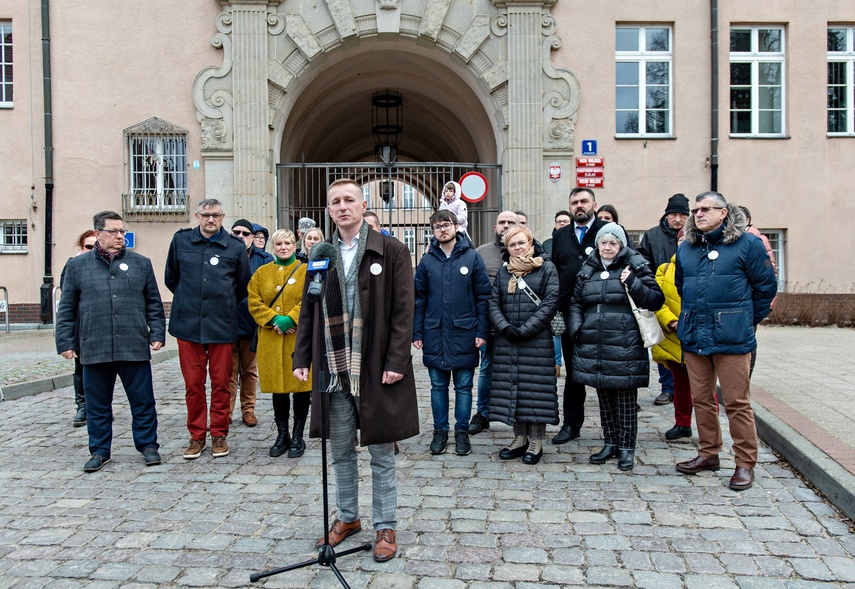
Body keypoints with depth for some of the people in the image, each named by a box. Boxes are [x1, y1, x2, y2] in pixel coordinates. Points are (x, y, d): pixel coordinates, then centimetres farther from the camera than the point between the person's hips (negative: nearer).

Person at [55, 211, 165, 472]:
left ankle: (148, 445, 20)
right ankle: (99, 450, 24)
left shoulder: (141, 263, 8)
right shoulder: (77, 265, 8)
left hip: (135, 348, 0)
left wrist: (157, 334, 2)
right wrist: (65, 341, 3)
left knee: (143, 401, 5)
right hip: (94, 350, 1)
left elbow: (154, 304, 10)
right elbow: (66, 309, 8)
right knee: (97, 405, 10)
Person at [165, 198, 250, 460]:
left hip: (221, 325, -1)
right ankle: (197, 435, 18)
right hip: (188, 323, 1)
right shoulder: (180, 240, 6)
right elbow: (170, 277, 19)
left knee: (221, 382, 5)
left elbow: (243, 285, 13)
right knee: (193, 383, 5)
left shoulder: (235, 246, 2)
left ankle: (219, 434, 18)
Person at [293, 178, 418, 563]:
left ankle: (385, 527, 21)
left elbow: (403, 311, -7)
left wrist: (396, 362, -14)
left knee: (381, 453, 7)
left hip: (376, 369, -4)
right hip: (333, 370, 4)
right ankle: (347, 518, 34)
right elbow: (308, 311, 13)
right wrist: (302, 357, 4)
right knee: (340, 451, 16)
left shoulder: (391, 251, -4)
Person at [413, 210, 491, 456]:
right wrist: (416, 333, 0)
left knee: (463, 386, 7)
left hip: (464, 333, -2)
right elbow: (419, 299, 6)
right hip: (434, 334, 2)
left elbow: (483, 297, -1)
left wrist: (482, 331, -7)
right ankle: (440, 431, 22)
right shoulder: (427, 261, 5)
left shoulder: (472, 258, 0)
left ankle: (462, 431, 20)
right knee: (438, 385, 10)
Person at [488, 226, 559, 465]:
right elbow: (493, 302, 9)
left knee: (536, 390, -1)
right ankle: (519, 439, 19)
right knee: (511, 389, 7)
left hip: (537, 341, -4)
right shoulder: (503, 272, 13)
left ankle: (536, 443, 10)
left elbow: (550, 303, -8)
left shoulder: (546, 268, 0)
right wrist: (505, 327, -9)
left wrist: (525, 329, -14)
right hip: (506, 340, 4)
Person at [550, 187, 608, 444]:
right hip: (569, 314, 4)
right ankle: (571, 424, 23)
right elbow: (553, 271, 12)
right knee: (573, 370, 12)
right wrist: (554, 307, 4)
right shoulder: (560, 236, 13)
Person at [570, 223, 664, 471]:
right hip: (593, 346, 5)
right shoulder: (588, 269, 12)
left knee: (626, 399, 3)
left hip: (625, 346, -4)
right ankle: (610, 443, 27)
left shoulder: (635, 266, -1)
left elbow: (656, 300, -4)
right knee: (604, 397, 14)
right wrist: (576, 328, 4)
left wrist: (634, 284, -18)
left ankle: (626, 447, 15)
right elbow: (576, 303, 19)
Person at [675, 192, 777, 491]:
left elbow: (766, 287, 2)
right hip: (693, 337, 5)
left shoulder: (747, 244, -3)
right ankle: (708, 454, 27)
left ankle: (745, 463, 10)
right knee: (701, 399, 13)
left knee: (737, 402, -1)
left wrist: (747, 321, 5)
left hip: (732, 339, -5)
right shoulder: (686, 248, 12)